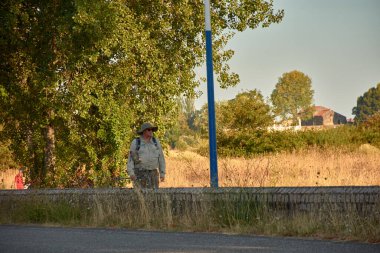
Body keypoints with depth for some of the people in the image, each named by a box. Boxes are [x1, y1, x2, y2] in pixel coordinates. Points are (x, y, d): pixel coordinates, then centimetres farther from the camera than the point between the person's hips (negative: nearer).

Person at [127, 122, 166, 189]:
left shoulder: (156, 142, 4)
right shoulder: (135, 143, -4)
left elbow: (161, 158, 7)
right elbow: (131, 158, -4)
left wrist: (162, 173, 3)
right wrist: (131, 173, -16)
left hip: (153, 174, 3)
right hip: (140, 173, -3)